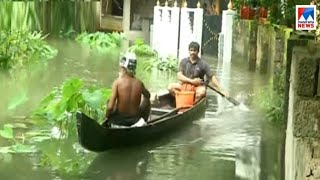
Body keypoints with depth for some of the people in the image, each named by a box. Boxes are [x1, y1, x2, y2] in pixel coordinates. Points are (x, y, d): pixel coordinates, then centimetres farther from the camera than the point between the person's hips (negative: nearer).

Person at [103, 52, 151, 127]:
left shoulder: (118, 82, -18)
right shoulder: (139, 83, -9)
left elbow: (110, 107, -20)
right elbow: (148, 96, 14)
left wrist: (107, 118, -2)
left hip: (119, 120, -1)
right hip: (135, 121, 1)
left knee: (109, 102, 28)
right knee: (147, 101, 30)